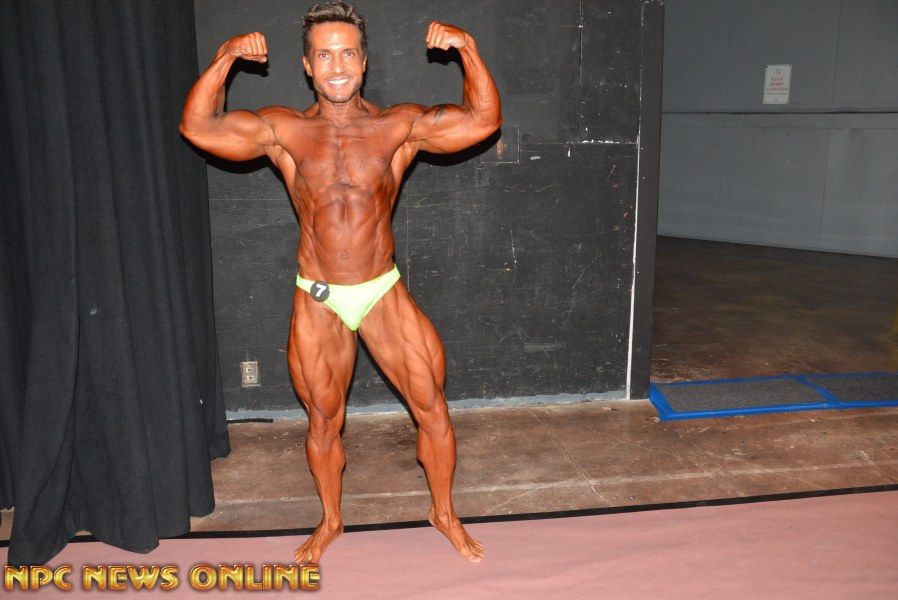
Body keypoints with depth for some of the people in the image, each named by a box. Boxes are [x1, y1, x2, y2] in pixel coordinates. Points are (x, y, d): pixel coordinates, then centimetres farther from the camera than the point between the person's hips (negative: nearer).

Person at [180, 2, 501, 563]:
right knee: (323, 420, 15)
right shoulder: (283, 129, -3)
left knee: (432, 406, 3)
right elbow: (198, 126, -10)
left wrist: (468, 47, -24)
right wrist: (224, 59, -22)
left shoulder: (400, 126, -5)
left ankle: (444, 513, 28)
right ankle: (331, 521, 38)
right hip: (318, 301, 1)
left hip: (384, 292, 0)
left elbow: (484, 119, -12)